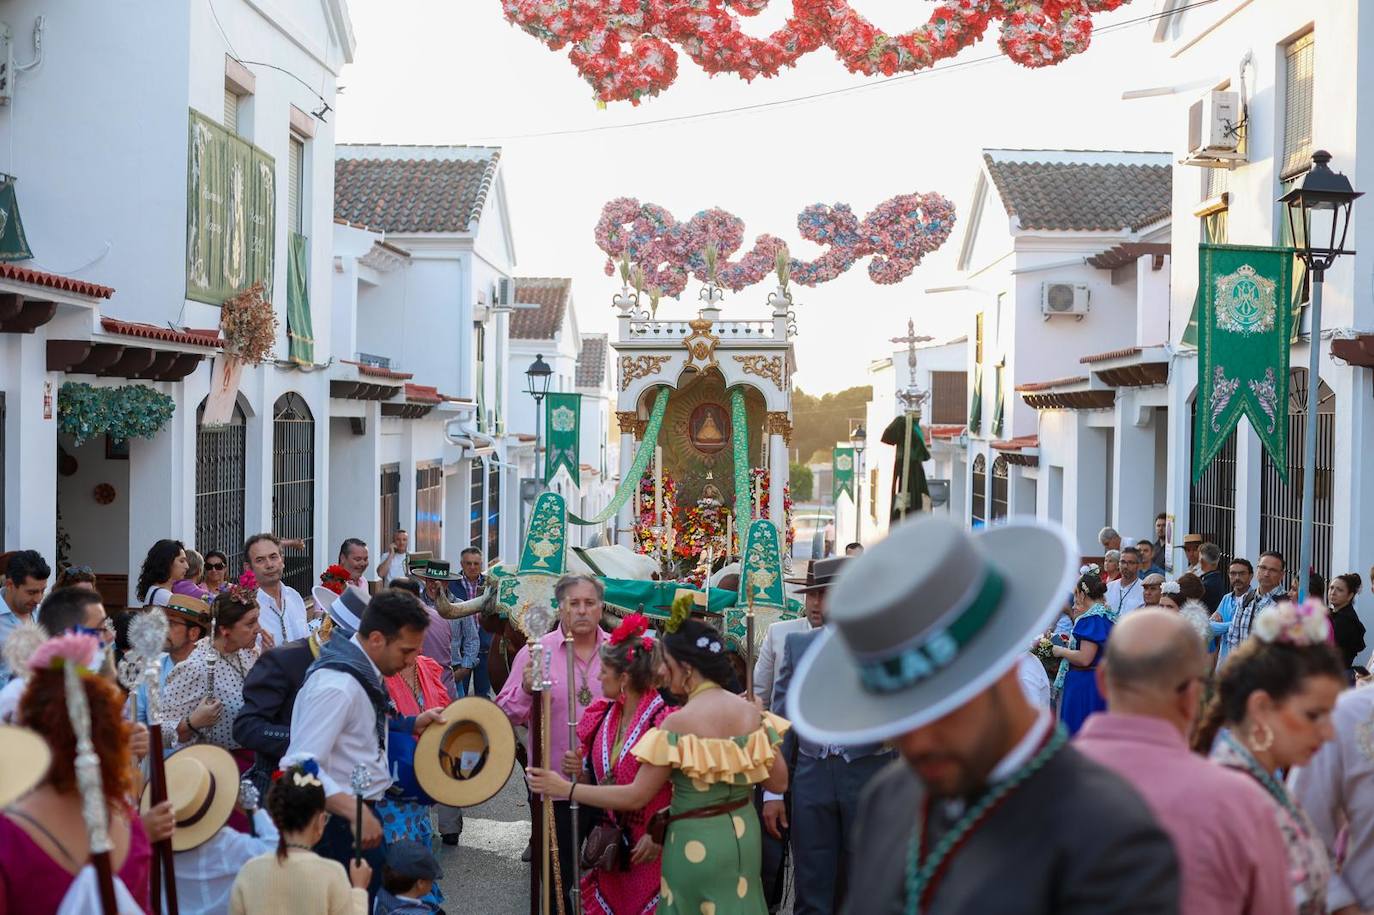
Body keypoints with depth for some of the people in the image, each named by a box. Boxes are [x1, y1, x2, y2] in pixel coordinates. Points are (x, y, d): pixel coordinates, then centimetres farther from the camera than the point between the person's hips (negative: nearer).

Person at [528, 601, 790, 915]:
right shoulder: (751, 712, -3)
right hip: (743, 834, 5)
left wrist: (565, 789, -9)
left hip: (696, 842, -5)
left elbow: (636, 797, -15)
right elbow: (779, 783, 4)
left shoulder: (679, 723, -19)